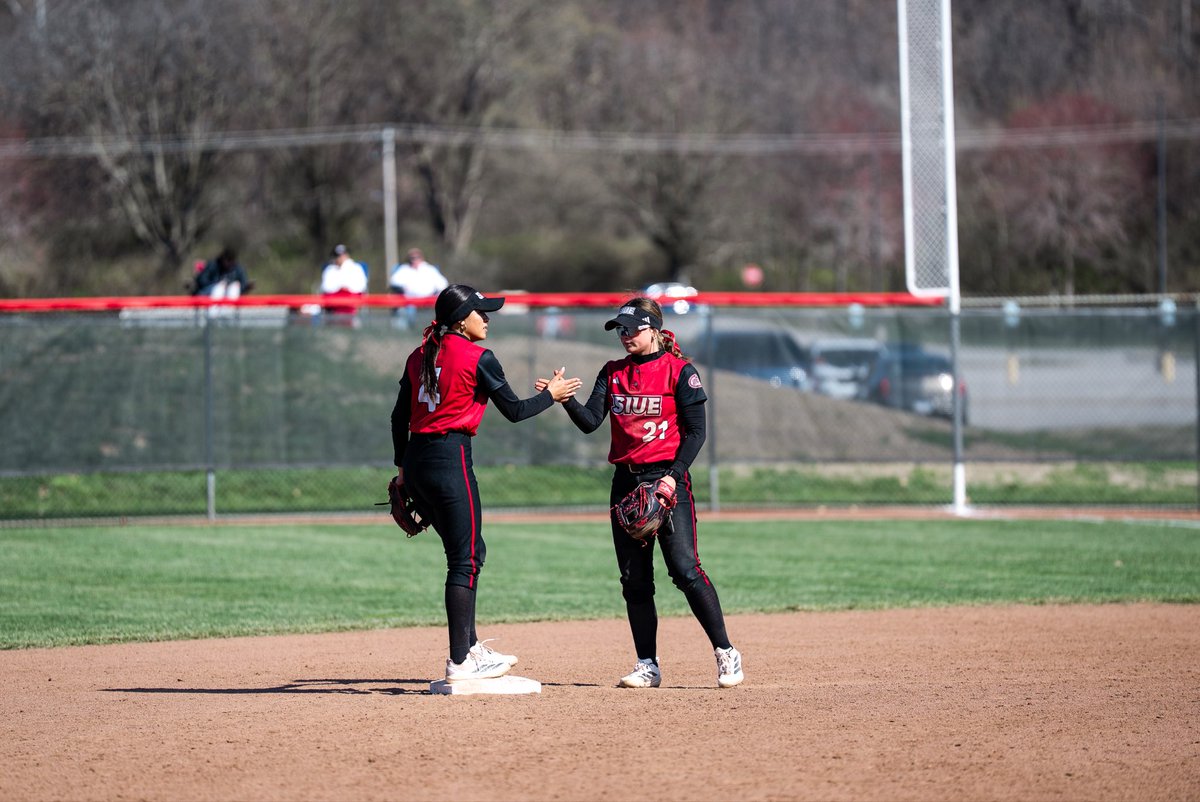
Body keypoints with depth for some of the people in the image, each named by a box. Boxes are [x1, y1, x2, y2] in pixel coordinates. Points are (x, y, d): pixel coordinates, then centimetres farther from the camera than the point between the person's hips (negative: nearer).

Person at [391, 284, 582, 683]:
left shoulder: (419, 357, 12)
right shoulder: (478, 358, -9)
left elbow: (399, 416, 15)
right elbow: (514, 410, -3)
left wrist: (403, 466, 24)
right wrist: (551, 394, 14)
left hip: (416, 459, 8)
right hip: (450, 459, -8)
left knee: (468, 551, 20)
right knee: (465, 559, -2)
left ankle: (469, 647, 24)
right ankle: (460, 662, -4)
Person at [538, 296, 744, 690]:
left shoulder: (680, 372, -3)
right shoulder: (612, 373, 12)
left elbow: (695, 431, -5)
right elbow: (590, 421, 1)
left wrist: (674, 475, -16)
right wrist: (565, 398, -17)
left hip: (668, 478, -5)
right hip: (626, 481, 5)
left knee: (685, 569, -13)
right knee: (634, 579, 4)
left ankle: (725, 653, -5)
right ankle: (648, 666, 10)